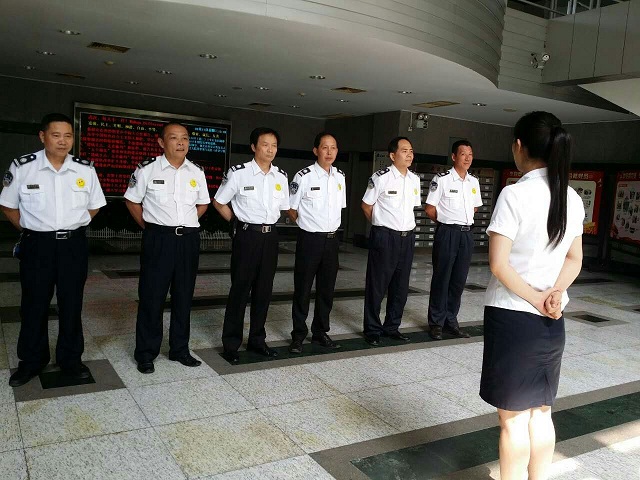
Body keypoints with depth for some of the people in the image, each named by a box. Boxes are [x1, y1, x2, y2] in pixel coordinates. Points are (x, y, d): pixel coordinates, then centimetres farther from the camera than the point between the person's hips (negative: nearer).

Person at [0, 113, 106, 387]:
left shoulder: (85, 170, 0)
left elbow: (94, 206, 13)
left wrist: (72, 226, 8)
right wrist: (30, 230, 4)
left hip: (74, 244, 1)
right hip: (36, 245, -1)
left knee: (72, 304, 9)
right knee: (34, 304, 8)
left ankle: (70, 359, 23)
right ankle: (31, 361, 25)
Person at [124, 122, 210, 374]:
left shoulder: (197, 172, 6)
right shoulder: (147, 169, -5)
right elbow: (132, 201, 6)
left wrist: (186, 224, 8)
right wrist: (148, 226, 1)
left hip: (189, 240, 4)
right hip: (158, 239, -3)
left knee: (184, 297, 11)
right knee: (152, 296, 2)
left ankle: (180, 349, 25)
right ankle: (146, 354, 15)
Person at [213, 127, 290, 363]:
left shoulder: (281, 176, 6)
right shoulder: (239, 173, -8)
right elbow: (219, 202, 0)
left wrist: (268, 221, 10)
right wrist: (239, 221, 1)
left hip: (270, 236, 5)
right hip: (247, 235, -5)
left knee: (264, 290, 11)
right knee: (240, 289, 1)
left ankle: (257, 340, 25)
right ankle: (231, 344, 12)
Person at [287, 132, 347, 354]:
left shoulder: (340, 177, 6)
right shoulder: (304, 177, -11)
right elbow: (291, 209, -3)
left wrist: (331, 226, 13)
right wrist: (309, 225, 3)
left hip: (332, 238, 5)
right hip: (309, 239, -5)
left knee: (327, 289, 12)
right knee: (302, 289, 3)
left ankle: (320, 332, 27)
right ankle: (298, 335, 16)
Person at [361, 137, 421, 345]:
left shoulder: (415, 179, 8)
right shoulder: (381, 177, -11)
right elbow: (367, 205, -1)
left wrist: (407, 227, 15)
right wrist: (381, 225, 6)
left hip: (408, 236, 6)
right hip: (385, 237, -6)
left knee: (401, 287, 12)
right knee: (377, 286, 3)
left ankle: (392, 327, 26)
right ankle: (372, 330, 15)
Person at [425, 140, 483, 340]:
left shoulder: (474, 181, 10)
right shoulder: (442, 179, -8)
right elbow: (429, 209, -5)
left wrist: (464, 220, 13)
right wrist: (447, 221, 5)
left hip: (467, 233, 6)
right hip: (447, 233, -5)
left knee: (459, 280, 10)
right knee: (441, 278, 1)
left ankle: (450, 321, 21)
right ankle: (436, 323, 11)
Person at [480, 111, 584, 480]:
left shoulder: (515, 195, -17)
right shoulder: (573, 198, 4)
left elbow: (499, 265, -19)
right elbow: (574, 260, 8)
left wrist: (535, 299, -9)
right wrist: (554, 293, -6)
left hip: (512, 316, -6)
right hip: (552, 321, 7)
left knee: (513, 417, 7)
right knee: (541, 412, 19)